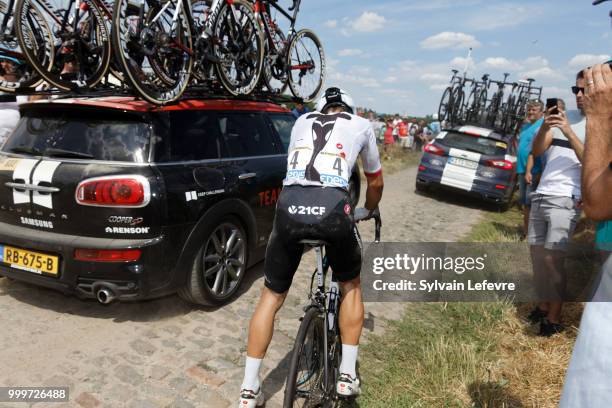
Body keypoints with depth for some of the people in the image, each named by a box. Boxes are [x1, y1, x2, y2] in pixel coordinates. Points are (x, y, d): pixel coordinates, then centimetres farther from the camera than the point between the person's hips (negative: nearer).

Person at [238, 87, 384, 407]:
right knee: (350, 285, 26)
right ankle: (347, 375, 29)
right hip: (333, 208, -1)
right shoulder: (360, 124, 25)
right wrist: (367, 211, 55)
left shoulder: (302, 122, 30)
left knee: (271, 296, 18)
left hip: (289, 206, 2)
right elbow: (376, 181, 35)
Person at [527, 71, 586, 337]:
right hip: (540, 196, 5)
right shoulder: (564, 117, 14)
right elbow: (536, 151, 6)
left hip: (566, 200, -5)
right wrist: (544, 127, -13)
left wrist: (568, 132, -20)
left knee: (552, 258, -10)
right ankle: (543, 305, 21)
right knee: (537, 253, 8)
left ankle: (554, 319, 1)